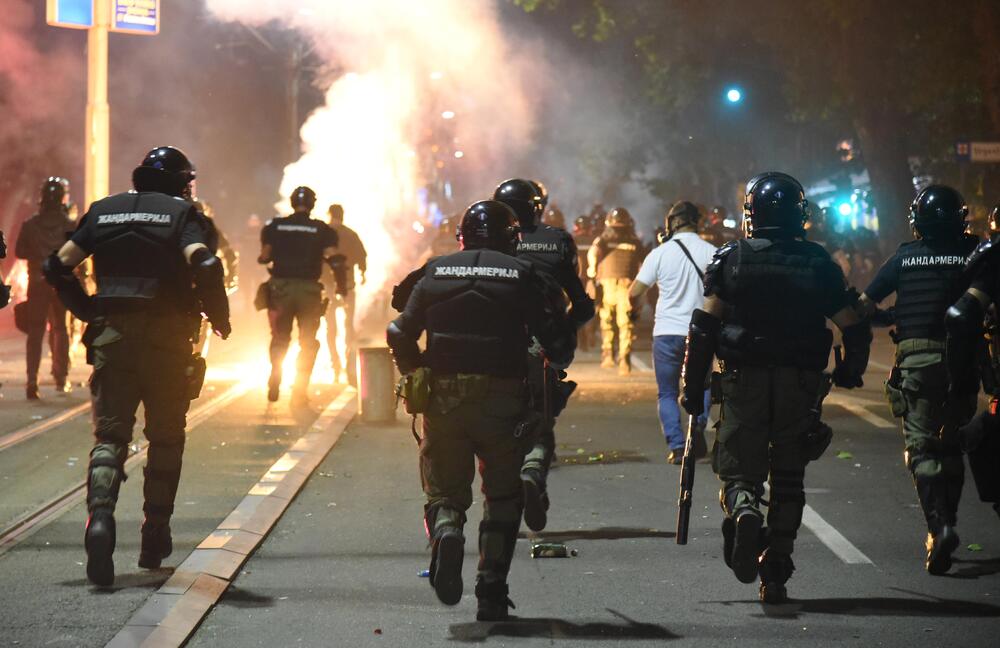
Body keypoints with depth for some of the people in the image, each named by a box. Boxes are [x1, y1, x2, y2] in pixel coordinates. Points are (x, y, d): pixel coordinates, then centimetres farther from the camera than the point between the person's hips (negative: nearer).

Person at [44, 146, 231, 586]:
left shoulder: (103, 211, 12)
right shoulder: (181, 212, 0)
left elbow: (58, 266, 9)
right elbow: (203, 265, -17)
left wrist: (87, 311, 19)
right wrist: (219, 317, -4)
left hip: (111, 336, 2)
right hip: (167, 339, -2)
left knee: (109, 435, 0)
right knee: (166, 438, 12)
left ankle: (100, 516, -26)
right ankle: (155, 535, 15)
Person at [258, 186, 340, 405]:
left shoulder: (274, 226, 1)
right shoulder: (322, 229, -3)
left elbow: (264, 257, 0)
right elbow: (333, 258, -11)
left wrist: (263, 258, 21)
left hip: (281, 287, 1)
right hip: (309, 289, -1)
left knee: (280, 339, 18)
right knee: (308, 343, 10)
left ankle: (274, 386, 13)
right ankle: (299, 391, 6)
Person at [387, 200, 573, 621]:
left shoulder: (436, 272, 8)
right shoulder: (521, 275, 1)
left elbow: (400, 334, 5)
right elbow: (557, 338, -2)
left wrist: (413, 373, 22)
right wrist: (556, 365, 19)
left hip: (443, 397, 1)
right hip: (501, 398, -1)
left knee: (445, 490, 12)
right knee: (502, 495, 13)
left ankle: (446, 532, -22)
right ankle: (491, 593, 7)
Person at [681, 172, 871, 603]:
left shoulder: (731, 259, -1)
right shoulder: (818, 263, 2)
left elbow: (704, 326, -5)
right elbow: (855, 328, 4)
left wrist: (692, 387, 1)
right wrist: (849, 372, 22)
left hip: (744, 380, -1)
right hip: (801, 384, 1)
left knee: (739, 470, 6)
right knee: (788, 478, 12)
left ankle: (744, 510, -29)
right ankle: (776, 575, 9)